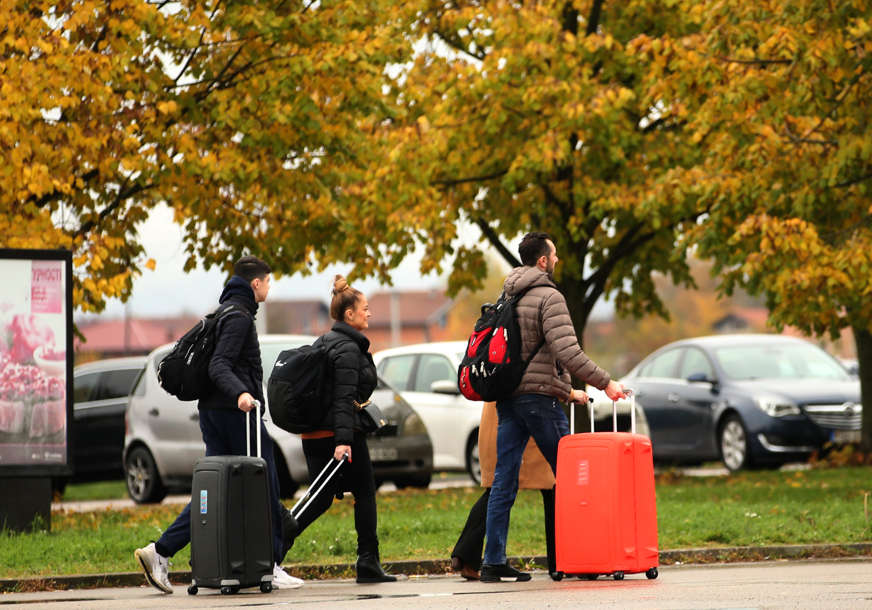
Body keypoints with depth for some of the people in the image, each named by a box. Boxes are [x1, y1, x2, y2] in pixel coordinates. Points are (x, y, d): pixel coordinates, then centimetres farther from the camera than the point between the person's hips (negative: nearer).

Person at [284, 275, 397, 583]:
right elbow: (344, 398, -21)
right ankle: (368, 563, 3)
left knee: (322, 498, 9)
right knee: (365, 492, 3)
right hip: (338, 432, -9)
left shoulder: (324, 342, 17)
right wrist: (343, 440, -27)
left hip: (314, 433, 9)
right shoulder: (348, 349, -12)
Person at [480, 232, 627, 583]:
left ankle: (494, 562, 1)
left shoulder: (507, 298, 18)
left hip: (507, 396, 8)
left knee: (504, 481, 4)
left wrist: (566, 389, 26)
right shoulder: (548, 297, -10)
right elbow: (567, 352, -20)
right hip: (538, 396, -8)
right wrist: (605, 383, -13)